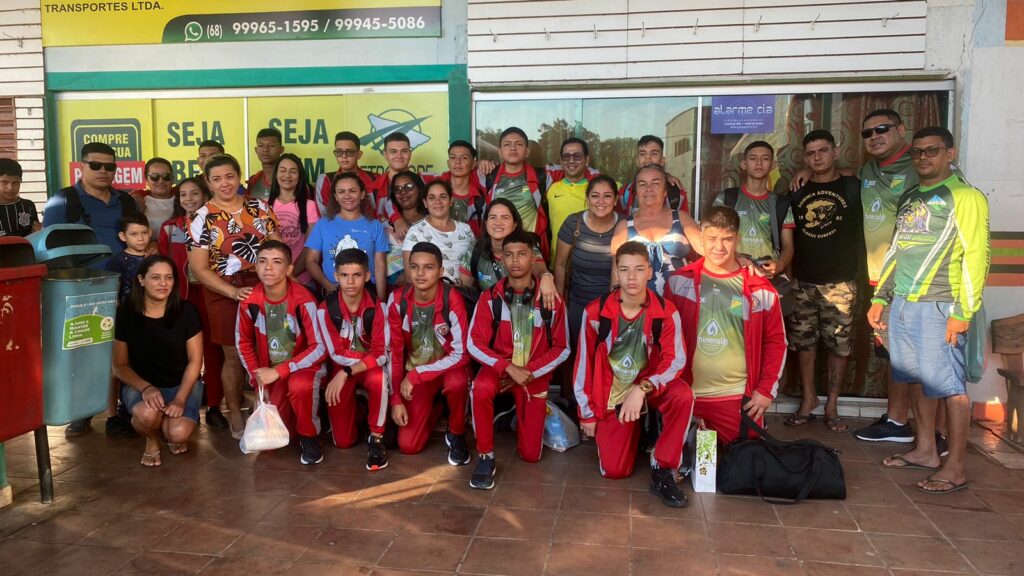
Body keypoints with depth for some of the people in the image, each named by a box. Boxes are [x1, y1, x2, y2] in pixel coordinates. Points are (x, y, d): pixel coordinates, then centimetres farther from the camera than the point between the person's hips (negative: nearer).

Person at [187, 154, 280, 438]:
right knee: (234, 356, 7)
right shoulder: (202, 219, -4)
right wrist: (233, 292, -18)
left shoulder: (259, 207, 5)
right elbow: (199, 268, -8)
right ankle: (235, 414, 24)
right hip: (225, 294, -2)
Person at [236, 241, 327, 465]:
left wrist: (279, 371, -24)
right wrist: (257, 379, -3)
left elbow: (319, 347, -22)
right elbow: (243, 342, 5)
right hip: (270, 372, 4)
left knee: (299, 386, -38)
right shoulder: (249, 301, -11)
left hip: (304, 366, -3)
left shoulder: (304, 301, -22)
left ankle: (309, 437, -10)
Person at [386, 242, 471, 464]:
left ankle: (457, 434, -8)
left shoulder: (453, 299, -23)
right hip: (414, 373, 3)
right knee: (408, 445, -8)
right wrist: (396, 398, -9)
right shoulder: (397, 300, -13)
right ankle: (434, 409, 25)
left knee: (457, 381, -39)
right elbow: (394, 352, -5)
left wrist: (416, 375, -26)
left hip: (447, 367, -2)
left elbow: (461, 354, -23)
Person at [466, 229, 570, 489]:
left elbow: (561, 348, -5)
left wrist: (529, 373, -16)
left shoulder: (551, 299, -10)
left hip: (535, 374, 1)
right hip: (499, 366, -1)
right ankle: (486, 456, -17)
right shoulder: (490, 297, -10)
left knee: (530, 455, 0)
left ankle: (521, 416, 35)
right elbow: (474, 344, -12)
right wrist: (508, 367, -25)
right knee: (480, 389, -39)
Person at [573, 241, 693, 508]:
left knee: (683, 395, -34)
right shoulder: (595, 313, -13)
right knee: (614, 470, -7)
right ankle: (634, 430, 27)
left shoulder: (666, 312, -13)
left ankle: (662, 470, -16)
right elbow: (584, 364, -5)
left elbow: (675, 361, -16)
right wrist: (587, 413, -1)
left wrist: (642, 389, -32)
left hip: (650, 385, 0)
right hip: (611, 394, 0)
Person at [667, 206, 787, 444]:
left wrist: (767, 389, -1)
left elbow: (776, 341, 6)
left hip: (739, 398, 0)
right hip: (688, 395, 0)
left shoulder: (760, 289, 0)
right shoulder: (680, 281, 0)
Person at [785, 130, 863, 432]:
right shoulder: (797, 191, 9)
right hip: (803, 281, 2)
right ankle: (809, 398, 21)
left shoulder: (853, 187, 3)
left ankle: (832, 404, 14)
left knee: (839, 344, 2)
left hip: (840, 282, -2)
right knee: (804, 341, 7)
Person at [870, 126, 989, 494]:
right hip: (902, 304, 7)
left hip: (939, 307, -7)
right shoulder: (908, 198, 17)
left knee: (948, 384, -3)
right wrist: (880, 298, 17)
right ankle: (925, 451, 25)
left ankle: (955, 468, 5)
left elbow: (976, 255, -10)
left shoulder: (965, 197, -4)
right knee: (917, 380, 13)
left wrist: (963, 312, -16)